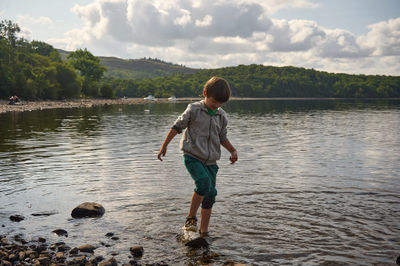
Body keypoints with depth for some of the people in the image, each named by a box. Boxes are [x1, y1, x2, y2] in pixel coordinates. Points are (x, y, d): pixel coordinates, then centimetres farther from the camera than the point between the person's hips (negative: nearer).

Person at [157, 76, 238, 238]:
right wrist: (164, 146, 1)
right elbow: (177, 127, 0)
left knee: (210, 194, 4)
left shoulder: (222, 116, 7)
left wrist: (233, 151, 6)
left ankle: (203, 231, 16)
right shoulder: (194, 110, -6)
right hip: (192, 156, -5)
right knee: (204, 182, -28)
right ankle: (191, 217, -10)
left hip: (210, 161, 5)